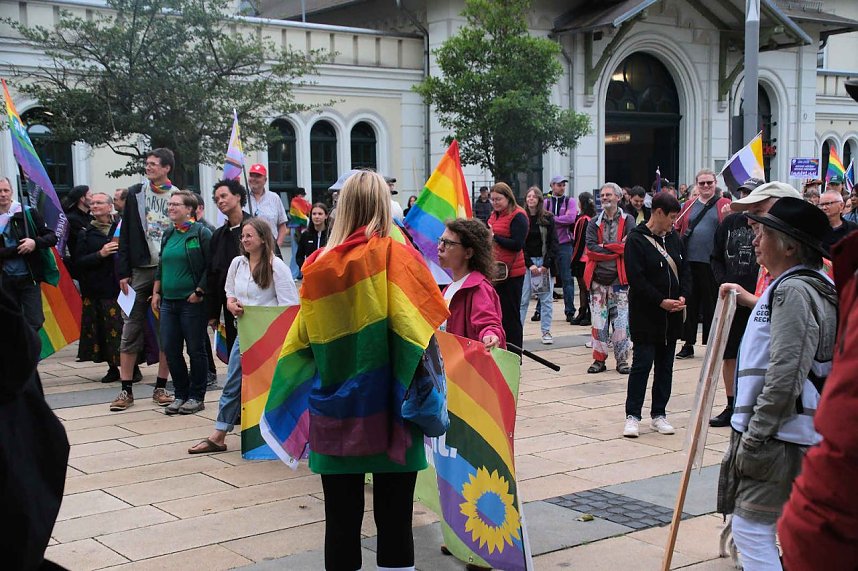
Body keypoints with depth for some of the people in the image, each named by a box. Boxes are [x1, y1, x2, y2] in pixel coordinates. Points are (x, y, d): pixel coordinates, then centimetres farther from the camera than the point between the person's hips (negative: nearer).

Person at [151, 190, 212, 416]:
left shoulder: (201, 233, -7)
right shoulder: (168, 235, 14)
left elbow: (210, 266, -11)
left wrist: (199, 291, -14)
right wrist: (156, 292, 15)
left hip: (192, 302, -7)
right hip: (168, 302, 7)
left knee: (195, 349, 2)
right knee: (170, 350, 7)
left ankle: (197, 397, 12)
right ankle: (181, 395, 18)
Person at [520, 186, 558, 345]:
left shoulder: (548, 218, 2)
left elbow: (553, 243, 0)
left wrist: (546, 265, -9)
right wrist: (530, 265, -9)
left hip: (544, 262, 1)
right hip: (525, 262, -1)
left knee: (546, 298, 3)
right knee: (522, 298, -3)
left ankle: (546, 332, 9)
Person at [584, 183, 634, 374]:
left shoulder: (627, 221, 3)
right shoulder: (594, 223, 10)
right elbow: (591, 248, -4)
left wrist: (603, 247, -10)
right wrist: (617, 248, -10)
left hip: (619, 278, -2)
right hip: (598, 278, 2)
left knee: (621, 321, -3)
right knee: (599, 320, 3)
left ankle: (622, 360, 7)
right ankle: (599, 359, 11)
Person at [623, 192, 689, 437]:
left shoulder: (673, 238, 10)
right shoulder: (636, 240, -11)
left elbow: (685, 270, 14)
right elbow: (636, 279, -17)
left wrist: (683, 296, -3)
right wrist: (661, 301, -18)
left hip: (671, 316, 7)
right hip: (645, 316, -7)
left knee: (665, 365, 11)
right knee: (642, 363, -4)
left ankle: (659, 414, 19)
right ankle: (632, 415, 3)